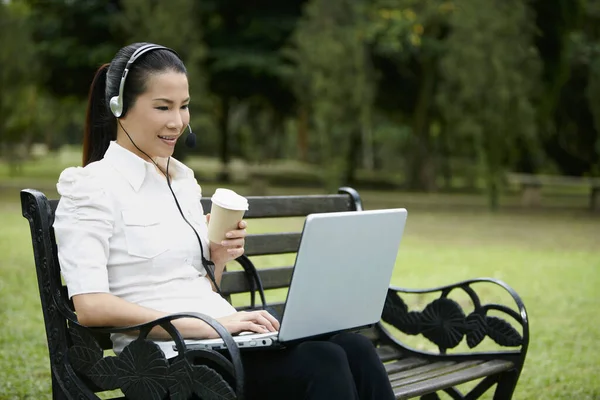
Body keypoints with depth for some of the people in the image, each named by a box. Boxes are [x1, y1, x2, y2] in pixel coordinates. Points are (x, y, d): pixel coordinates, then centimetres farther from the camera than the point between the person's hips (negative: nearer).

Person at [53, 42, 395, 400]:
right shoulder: (91, 186, -4)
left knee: (355, 349, -20)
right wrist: (208, 326, -21)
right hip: (172, 356, -7)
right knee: (323, 363, -29)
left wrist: (219, 259, 2)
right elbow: (91, 306, -17)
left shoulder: (182, 179, 19)